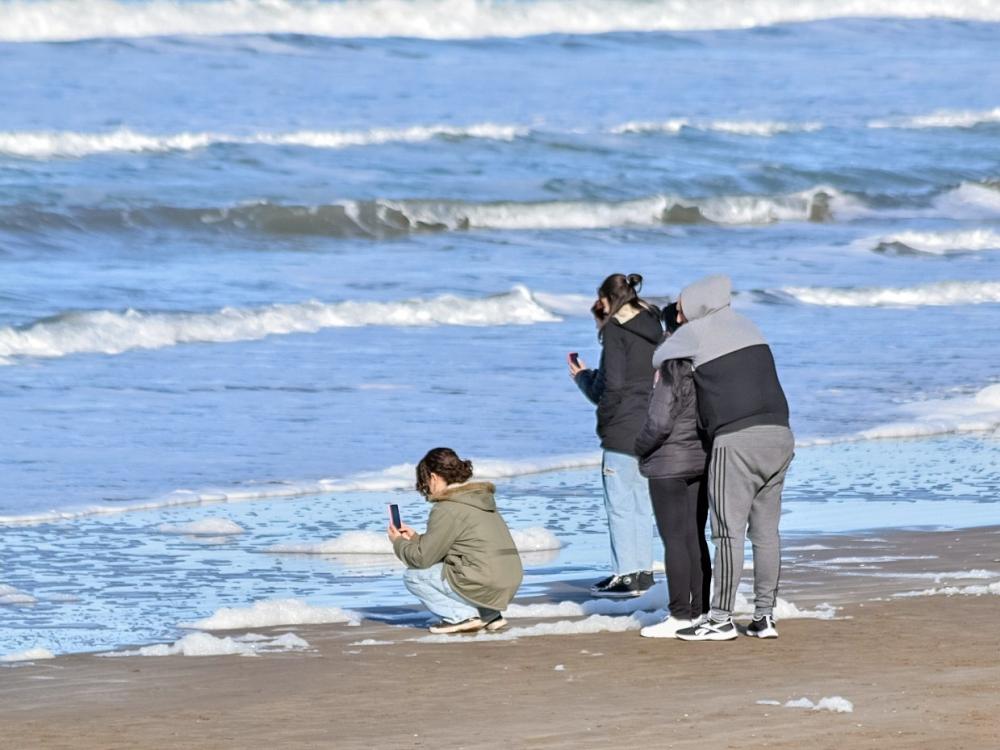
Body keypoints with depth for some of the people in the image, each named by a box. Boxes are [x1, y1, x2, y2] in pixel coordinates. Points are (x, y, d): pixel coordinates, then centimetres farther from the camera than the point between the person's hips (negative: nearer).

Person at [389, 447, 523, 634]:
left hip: (484, 587, -9)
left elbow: (423, 558, -7)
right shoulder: (482, 498, 18)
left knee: (413, 576, 2)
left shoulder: (447, 509, -11)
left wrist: (399, 542, 11)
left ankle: (462, 616, -5)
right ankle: (489, 614, 16)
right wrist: (415, 538, 24)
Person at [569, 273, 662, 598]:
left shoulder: (615, 330, -11)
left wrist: (583, 376, 4)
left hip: (623, 430, -8)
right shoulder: (651, 326, 11)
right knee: (641, 500, 15)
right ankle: (643, 570, 19)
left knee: (619, 504, -3)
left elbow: (611, 385, -15)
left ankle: (625, 574, -4)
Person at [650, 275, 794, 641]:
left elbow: (657, 360, 10)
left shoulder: (696, 332, -1)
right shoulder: (748, 328, 19)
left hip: (737, 438, -7)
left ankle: (720, 619, -5)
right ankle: (765, 616, 11)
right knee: (766, 531, 9)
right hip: (779, 434, 7)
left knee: (729, 532, -5)